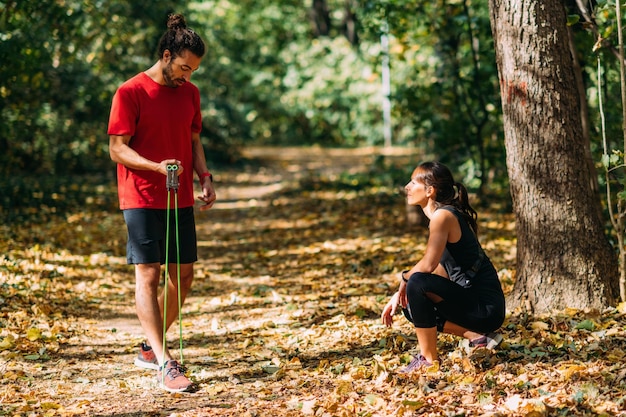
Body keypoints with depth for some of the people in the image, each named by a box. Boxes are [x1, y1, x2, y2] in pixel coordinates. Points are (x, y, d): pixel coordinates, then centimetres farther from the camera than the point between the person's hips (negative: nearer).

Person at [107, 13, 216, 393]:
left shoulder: (190, 93, 10)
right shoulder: (130, 93, -9)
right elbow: (117, 148, -11)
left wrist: (205, 177, 2)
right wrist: (157, 166, -26)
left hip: (181, 200, 7)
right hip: (142, 200, -7)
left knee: (184, 275, 9)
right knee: (148, 275, -9)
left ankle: (151, 348, 25)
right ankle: (166, 364, -13)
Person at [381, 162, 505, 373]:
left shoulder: (443, 215, -15)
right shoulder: (448, 215, 13)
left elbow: (428, 265, -27)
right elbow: (439, 271, 17)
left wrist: (404, 278, -6)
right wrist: (400, 295, 10)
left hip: (485, 307, -10)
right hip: (475, 303, 10)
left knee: (417, 283, -24)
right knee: (411, 307, 18)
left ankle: (428, 359, -12)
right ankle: (478, 336, 11)